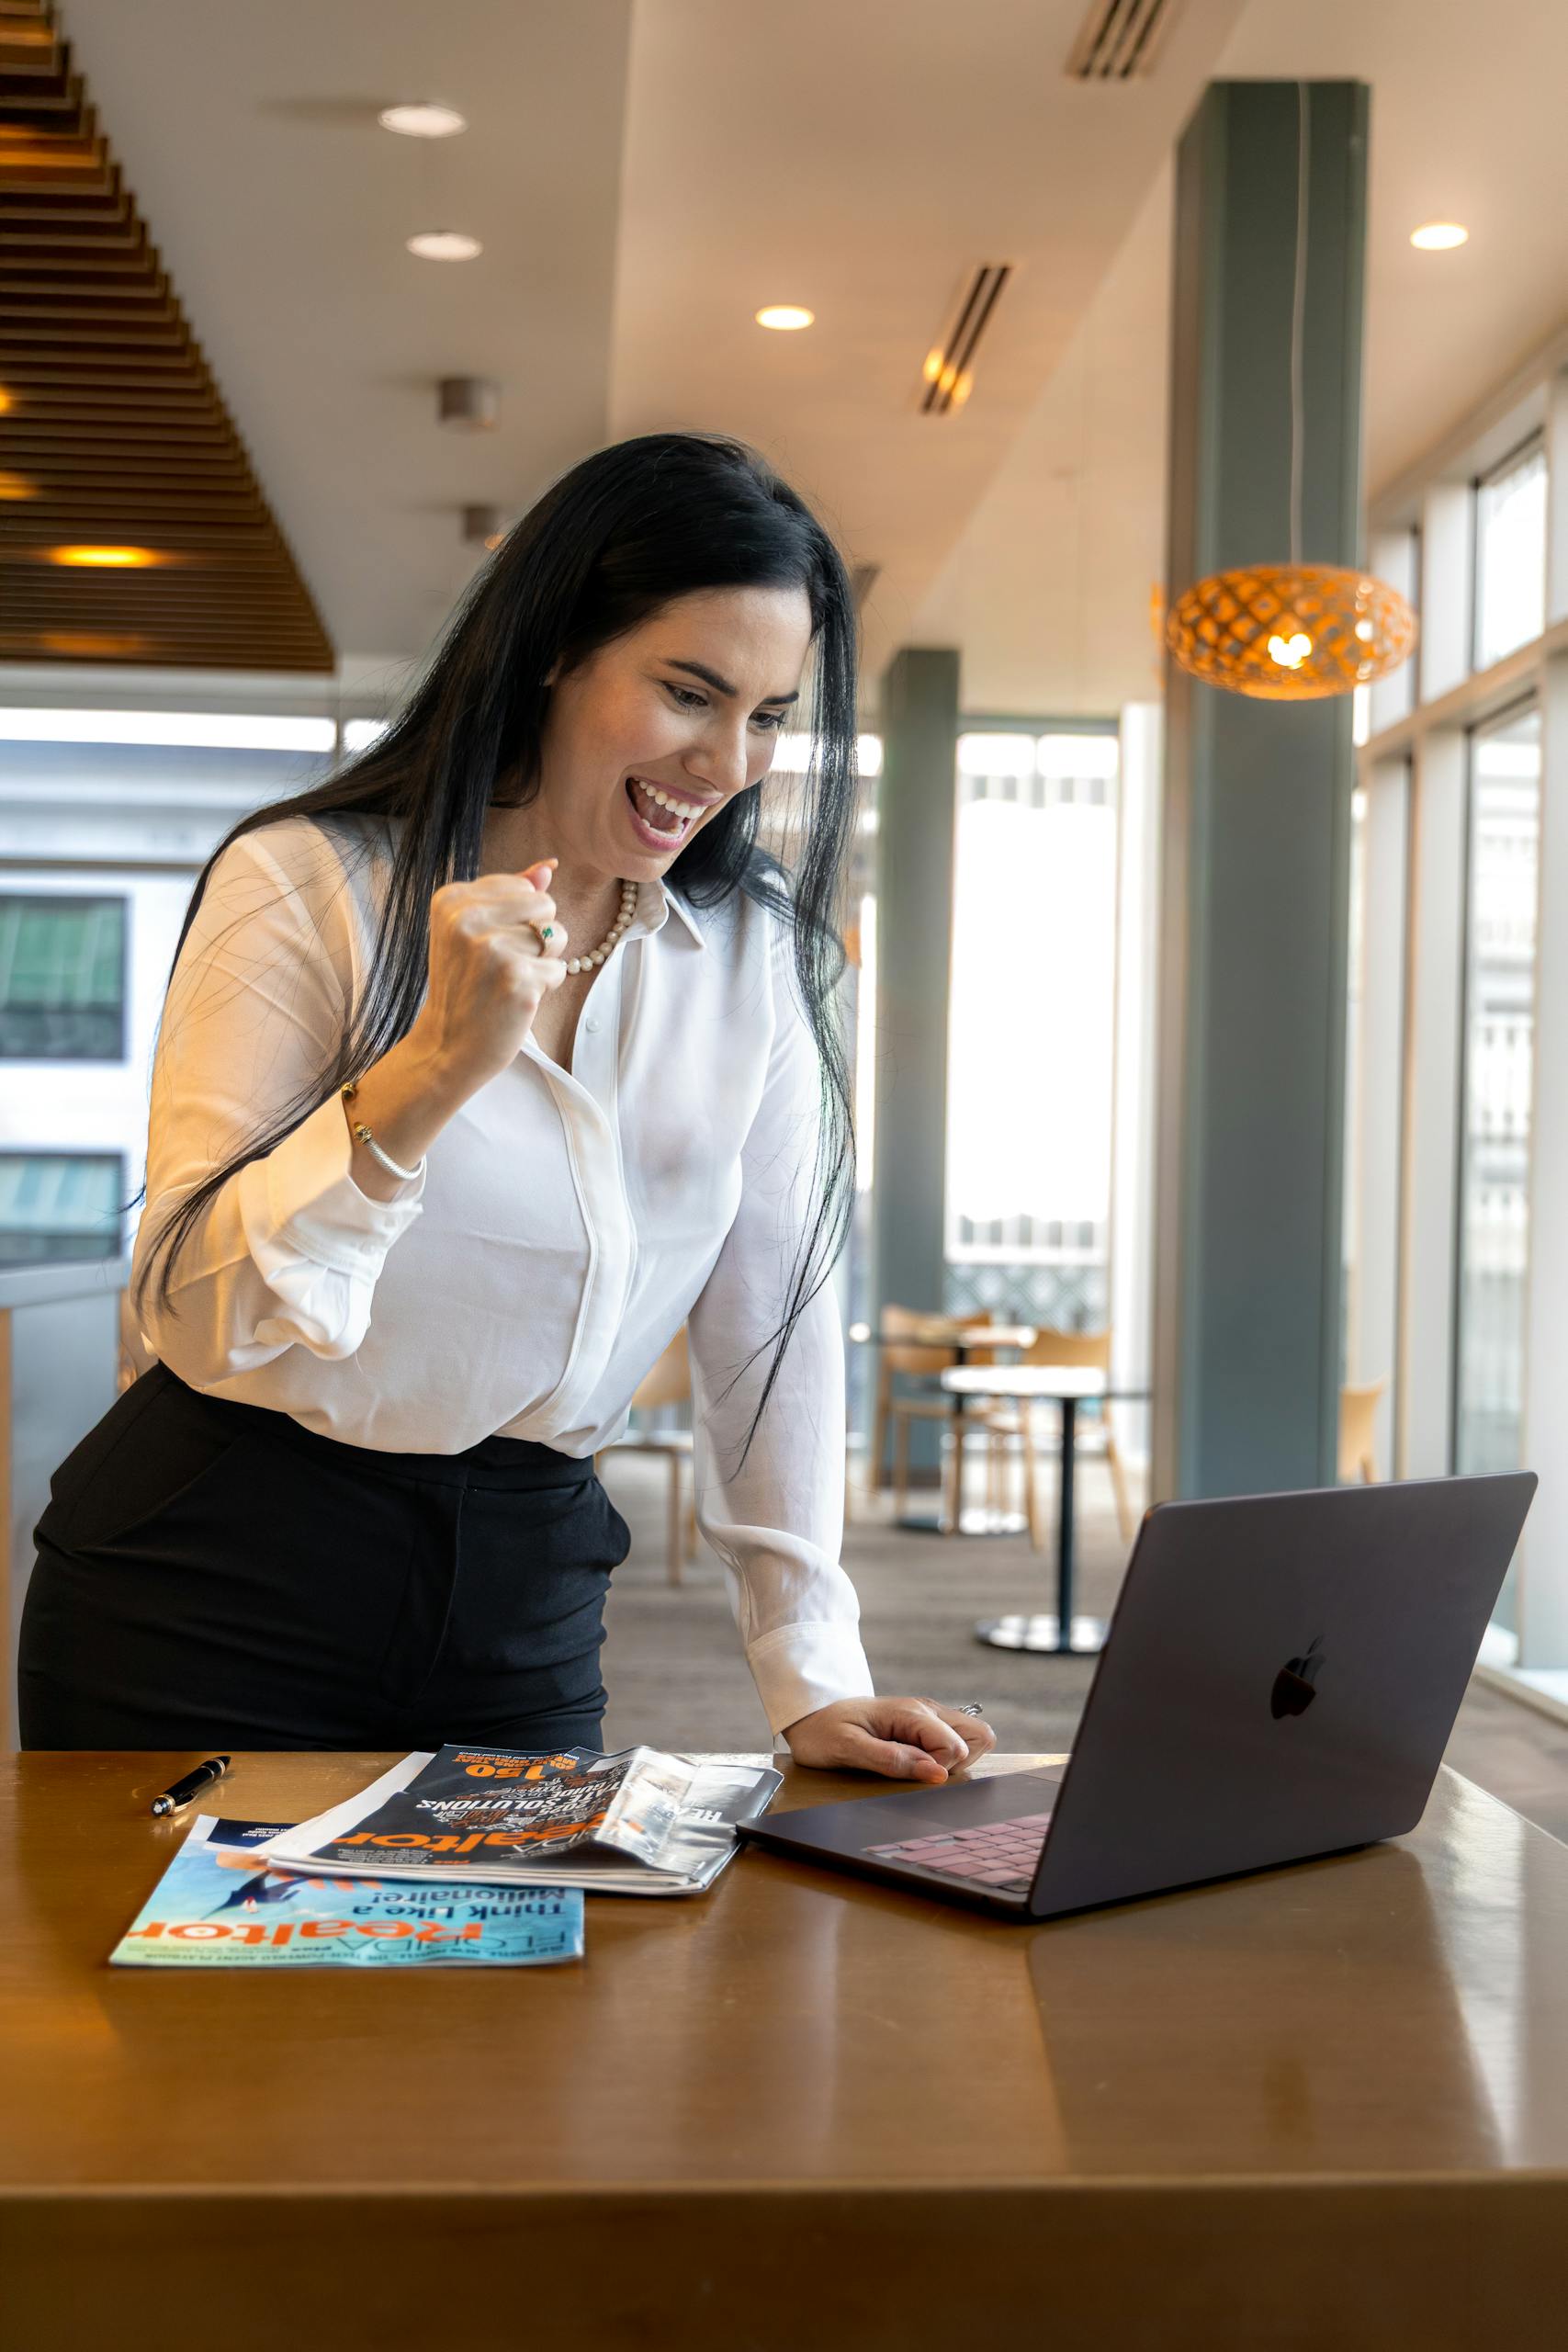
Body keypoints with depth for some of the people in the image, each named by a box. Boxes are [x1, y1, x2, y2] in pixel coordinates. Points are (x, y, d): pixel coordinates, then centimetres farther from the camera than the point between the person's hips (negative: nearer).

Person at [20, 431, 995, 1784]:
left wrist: (813, 1678, -3)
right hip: (221, 1587, -3)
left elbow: (775, 1314, 2)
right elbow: (191, 1309, -17)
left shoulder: (757, 951, 1)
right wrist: (435, 1066, -29)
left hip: (525, 1604, 4)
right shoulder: (309, 886, -12)